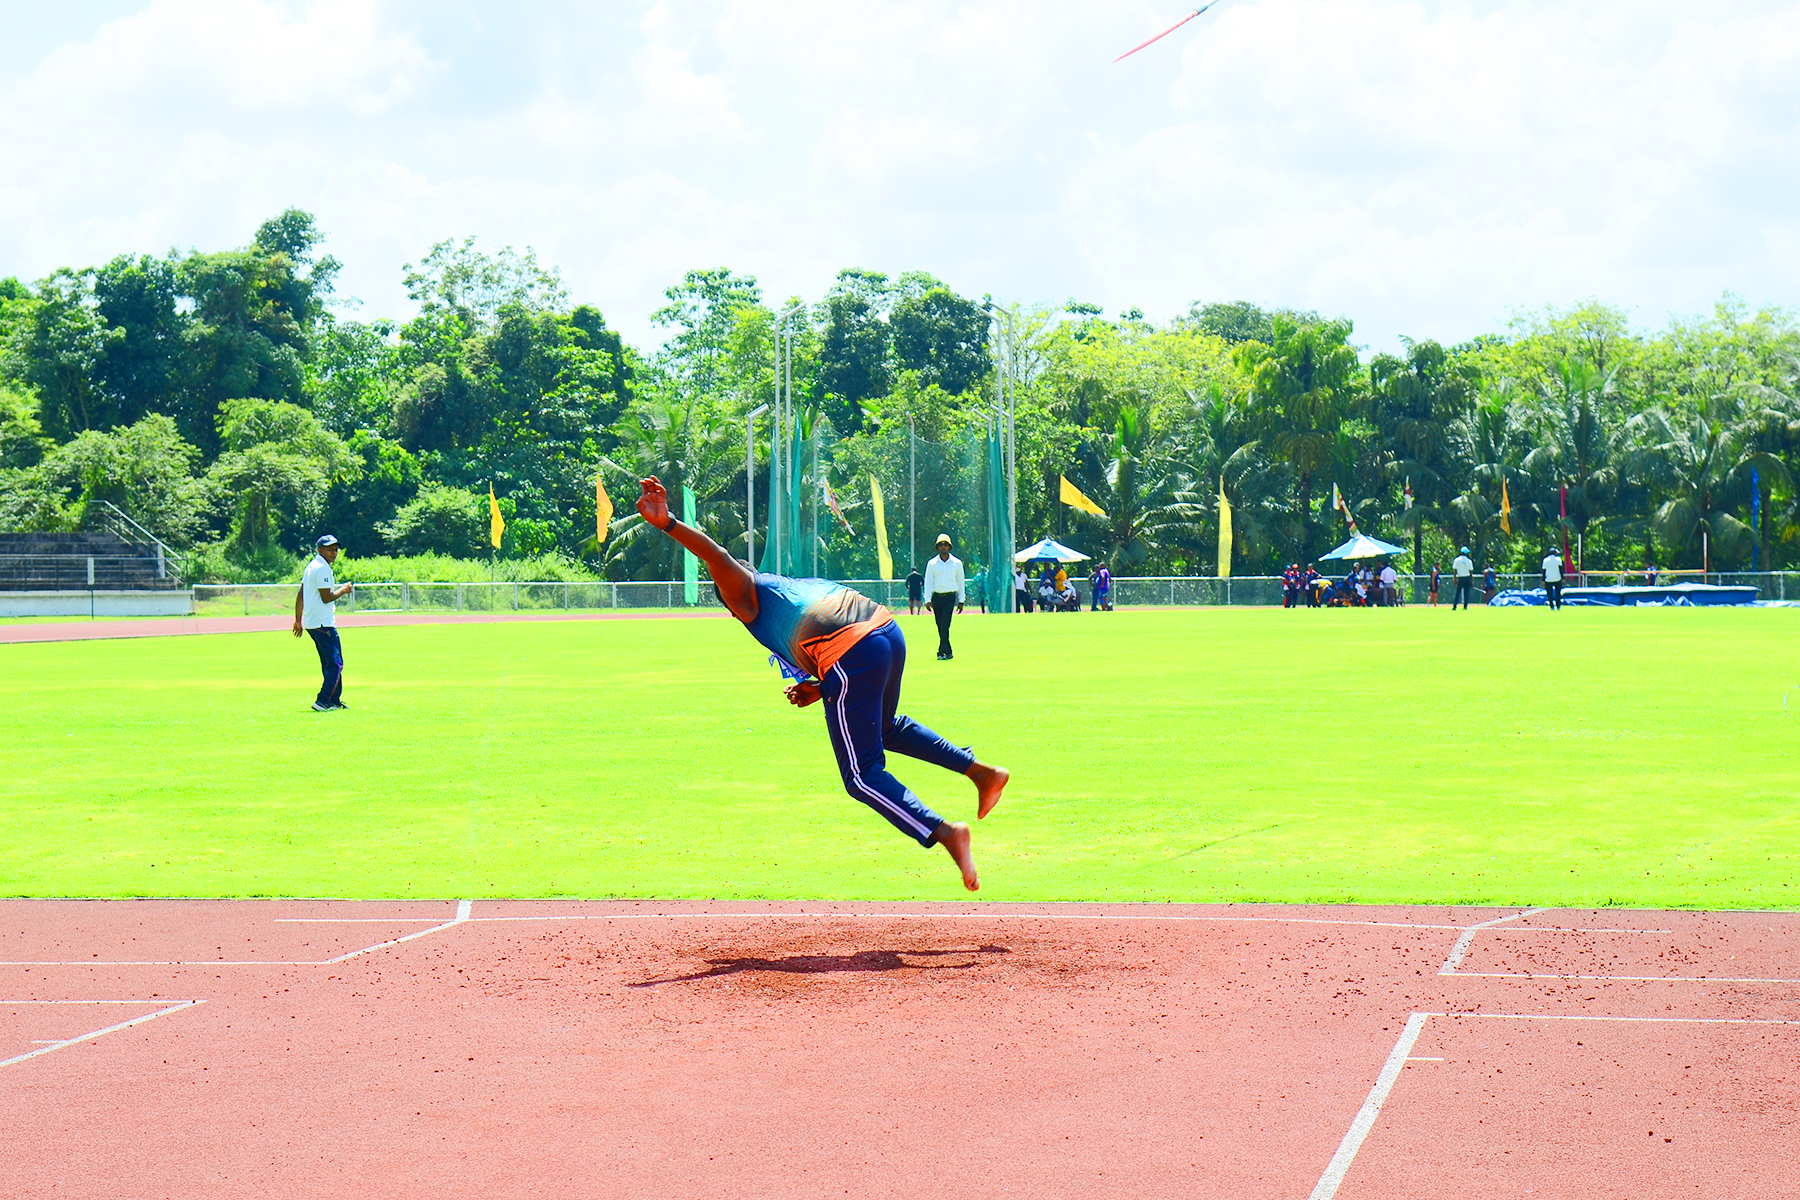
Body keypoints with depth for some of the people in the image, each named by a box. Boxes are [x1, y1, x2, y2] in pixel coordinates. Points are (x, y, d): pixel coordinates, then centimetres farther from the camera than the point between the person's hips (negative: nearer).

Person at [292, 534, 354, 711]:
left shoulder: (311, 566, 17)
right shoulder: (322, 568, -14)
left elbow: (300, 595, 20)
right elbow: (327, 597, -19)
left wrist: (298, 620, 22)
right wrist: (343, 590, -2)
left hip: (311, 623, 10)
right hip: (323, 623, -10)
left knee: (329, 663, 17)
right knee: (335, 664, -10)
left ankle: (334, 701, 22)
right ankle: (323, 702, -15)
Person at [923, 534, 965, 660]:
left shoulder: (957, 563, 6)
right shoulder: (932, 563, 7)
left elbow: (960, 582, 10)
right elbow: (928, 582, 5)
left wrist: (961, 601, 7)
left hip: (950, 597, -2)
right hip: (937, 597, 2)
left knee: (944, 626, -15)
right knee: (940, 627, 4)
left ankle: (943, 652, -17)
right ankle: (948, 652, 12)